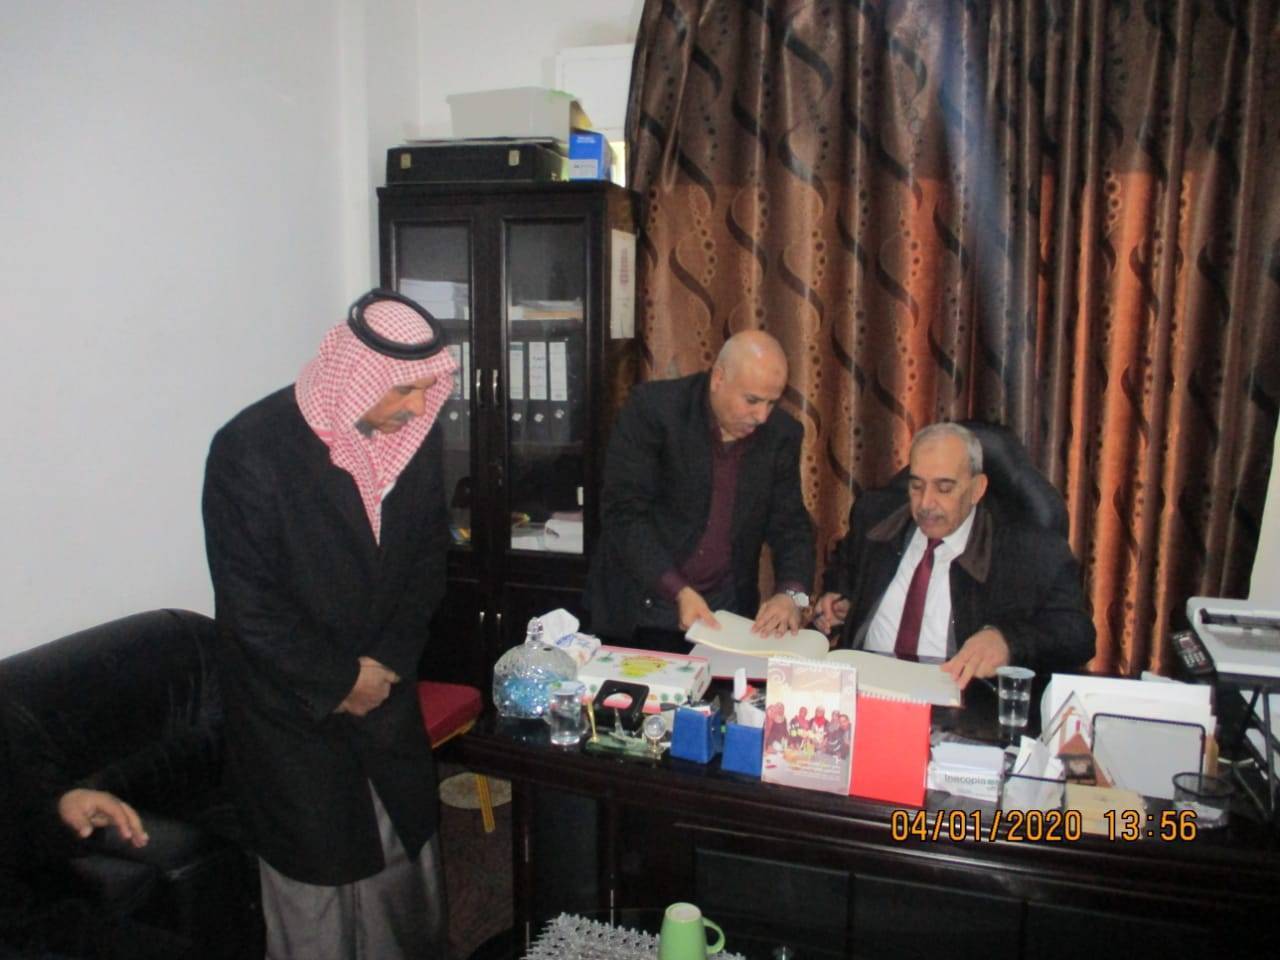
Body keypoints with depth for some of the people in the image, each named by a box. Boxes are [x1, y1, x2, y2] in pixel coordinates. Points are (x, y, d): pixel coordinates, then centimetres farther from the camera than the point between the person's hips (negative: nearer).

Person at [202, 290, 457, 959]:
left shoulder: (415, 432, -7)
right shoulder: (251, 448, -21)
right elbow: (248, 603, -18)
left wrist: (390, 661, -4)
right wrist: (339, 682, -12)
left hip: (384, 686, 5)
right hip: (289, 703, -4)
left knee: (408, 850, 16)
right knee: (316, 871, 9)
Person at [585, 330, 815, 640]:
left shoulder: (781, 434, -2)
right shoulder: (652, 408, -15)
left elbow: (791, 524, 4)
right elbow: (624, 513, -16)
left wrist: (791, 593, -15)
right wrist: (678, 591, -25)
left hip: (725, 607, 3)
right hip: (642, 601, -2)